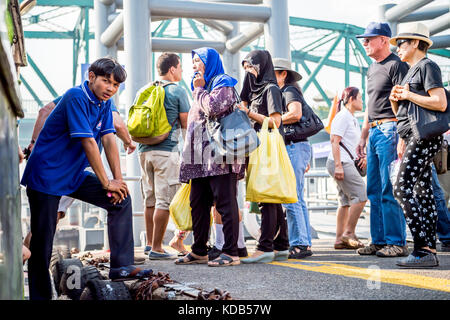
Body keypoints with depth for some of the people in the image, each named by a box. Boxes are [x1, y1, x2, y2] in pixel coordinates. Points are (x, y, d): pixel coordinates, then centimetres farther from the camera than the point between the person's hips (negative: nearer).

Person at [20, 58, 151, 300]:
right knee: (43, 241, -4)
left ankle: (122, 266, 0)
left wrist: (118, 179, -7)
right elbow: (88, 143, -22)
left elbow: (109, 139, 1)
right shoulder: (76, 98, -20)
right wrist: (107, 183, -16)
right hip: (46, 176, -8)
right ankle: (39, 295, 10)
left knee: (121, 199, -2)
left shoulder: (104, 102, 6)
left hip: (74, 176, 8)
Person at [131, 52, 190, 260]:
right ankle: (156, 248, -3)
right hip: (166, 151, -6)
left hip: (144, 150, 7)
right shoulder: (177, 91, -5)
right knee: (164, 200, -3)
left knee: (150, 199, 14)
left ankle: (149, 243, 22)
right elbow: (186, 124, 0)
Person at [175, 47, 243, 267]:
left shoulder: (223, 82, -1)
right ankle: (199, 251, 16)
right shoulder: (203, 88, 28)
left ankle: (231, 252, -8)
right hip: (201, 158, 10)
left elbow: (213, 108, -18)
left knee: (225, 203, -9)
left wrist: (199, 90, -2)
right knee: (198, 203, 9)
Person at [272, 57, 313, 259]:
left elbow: (295, 114, -24)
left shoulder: (290, 91, -5)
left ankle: (299, 244, -10)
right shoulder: (281, 93, 24)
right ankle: (305, 243, 13)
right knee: (297, 199, 10)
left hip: (294, 147, -10)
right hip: (291, 148, 10)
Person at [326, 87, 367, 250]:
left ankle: (340, 239, 7)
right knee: (360, 196, -12)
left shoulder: (353, 119, 23)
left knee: (346, 202, 7)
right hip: (341, 163, -10)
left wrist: (361, 157, 14)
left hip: (346, 164, 10)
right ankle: (349, 233, -8)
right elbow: (334, 141, -16)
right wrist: (338, 165, -22)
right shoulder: (342, 116, -8)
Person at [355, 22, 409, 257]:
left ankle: (397, 243, -3)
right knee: (374, 191, 9)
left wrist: (402, 138, -22)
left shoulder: (396, 65, -7)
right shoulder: (372, 69, 21)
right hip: (374, 132, 9)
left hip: (390, 130, -9)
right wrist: (363, 138, 22)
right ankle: (379, 240, 16)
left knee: (389, 190, -9)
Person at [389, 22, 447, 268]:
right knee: (423, 193, 6)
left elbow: (440, 103, -18)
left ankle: (423, 250, -16)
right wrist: (395, 99, 8)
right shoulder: (412, 71, 24)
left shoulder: (427, 66, -5)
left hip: (423, 137, -10)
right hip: (413, 137, 10)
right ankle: (430, 250, 7)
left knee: (402, 189, -16)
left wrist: (408, 95, -11)